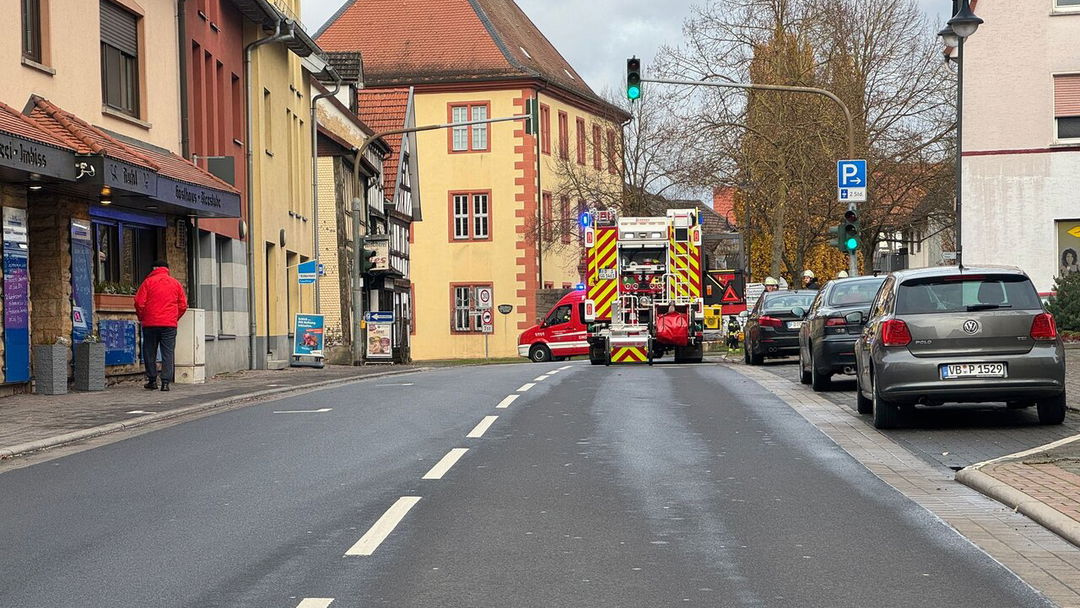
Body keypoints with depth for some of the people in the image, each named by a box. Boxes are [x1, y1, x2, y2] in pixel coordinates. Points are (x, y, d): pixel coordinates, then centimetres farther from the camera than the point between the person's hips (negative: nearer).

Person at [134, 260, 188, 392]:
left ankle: (152, 380, 12)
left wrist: (141, 318, 11)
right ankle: (166, 382, -5)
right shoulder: (176, 283, 8)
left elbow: (139, 303, -4)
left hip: (151, 323, -1)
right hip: (170, 324, 2)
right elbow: (183, 305, 9)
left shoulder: (148, 281, 0)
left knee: (150, 352, 10)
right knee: (168, 353, 2)